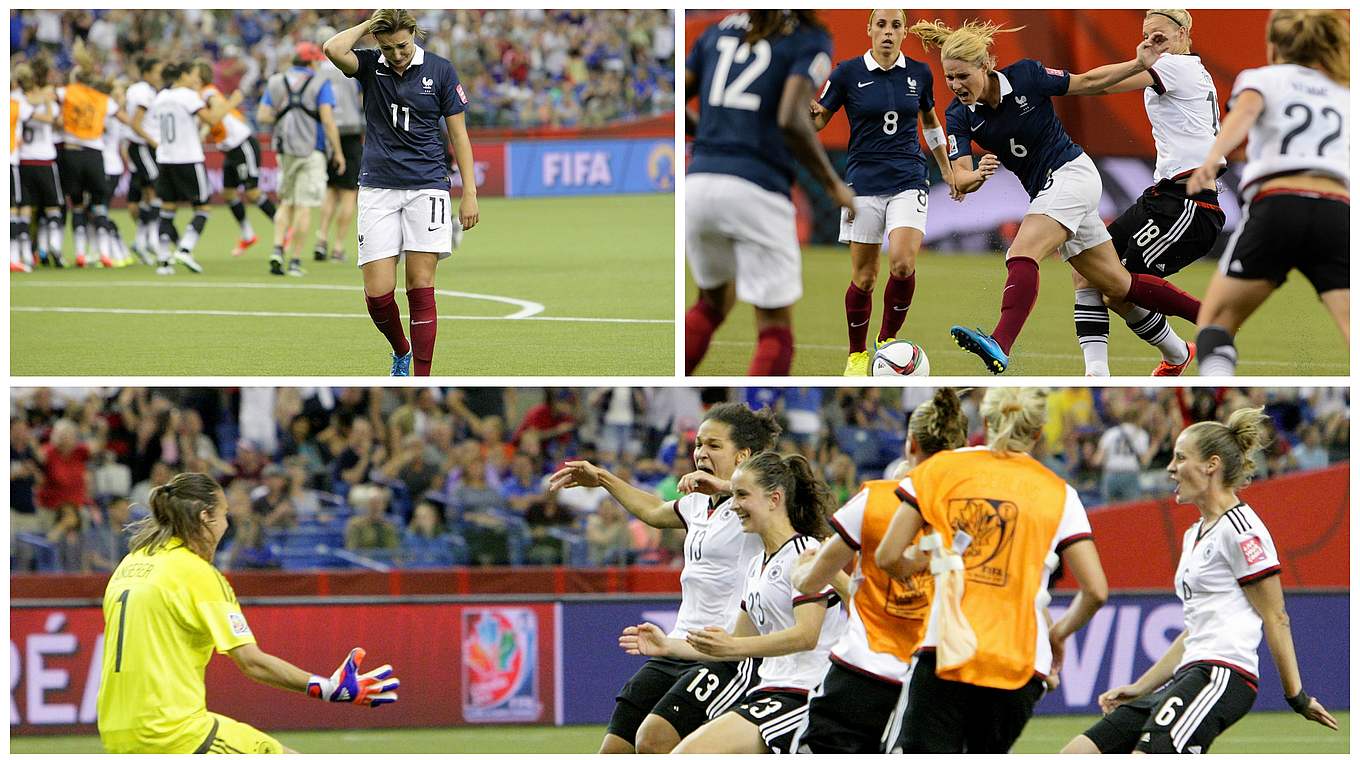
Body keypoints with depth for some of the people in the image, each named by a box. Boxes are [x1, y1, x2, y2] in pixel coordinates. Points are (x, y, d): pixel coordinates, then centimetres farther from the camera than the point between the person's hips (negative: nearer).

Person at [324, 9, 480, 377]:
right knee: (377, 292, -6)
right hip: (378, 189, 1)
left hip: (426, 187, -1)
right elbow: (334, 49, -20)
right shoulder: (370, 66, 3)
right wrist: (369, 24, -6)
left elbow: (458, 135, 4)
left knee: (421, 289, -7)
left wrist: (469, 194, -1)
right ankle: (400, 352, 24)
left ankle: (422, 381, -4)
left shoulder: (440, 70, 1)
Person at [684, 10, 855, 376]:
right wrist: (834, 185, -4)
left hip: (699, 184, 5)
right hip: (756, 192, -5)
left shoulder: (720, 31, 15)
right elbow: (791, 120, -16)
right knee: (775, 330, 4)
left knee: (713, 302, 27)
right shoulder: (810, 41, 0)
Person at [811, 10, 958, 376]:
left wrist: (947, 168, 26)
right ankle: (857, 354, 20)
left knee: (902, 264, -21)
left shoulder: (919, 73, 4)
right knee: (863, 277, 1)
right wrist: (808, 111, -22)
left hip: (909, 181, 1)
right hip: (864, 182, -1)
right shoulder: (848, 72, -3)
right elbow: (818, 121, 2)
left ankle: (887, 340, -1)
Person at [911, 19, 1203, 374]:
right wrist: (976, 175, -37)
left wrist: (1140, 64, -9)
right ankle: (1208, 316, 25)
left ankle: (999, 346, -46)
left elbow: (1086, 82, -1)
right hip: (1043, 191, 7)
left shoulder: (1025, 75, -16)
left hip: (1071, 172, -7)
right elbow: (960, 179, -13)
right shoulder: (959, 116, -4)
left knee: (1022, 255, -29)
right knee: (1119, 285, 11)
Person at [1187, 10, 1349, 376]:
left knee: (1217, 319, 15)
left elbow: (1245, 110, -4)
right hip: (1338, 214, 2)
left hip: (1275, 207, -2)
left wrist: (1211, 160, -21)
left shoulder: (1262, 78, 19)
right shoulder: (1344, 93, 29)